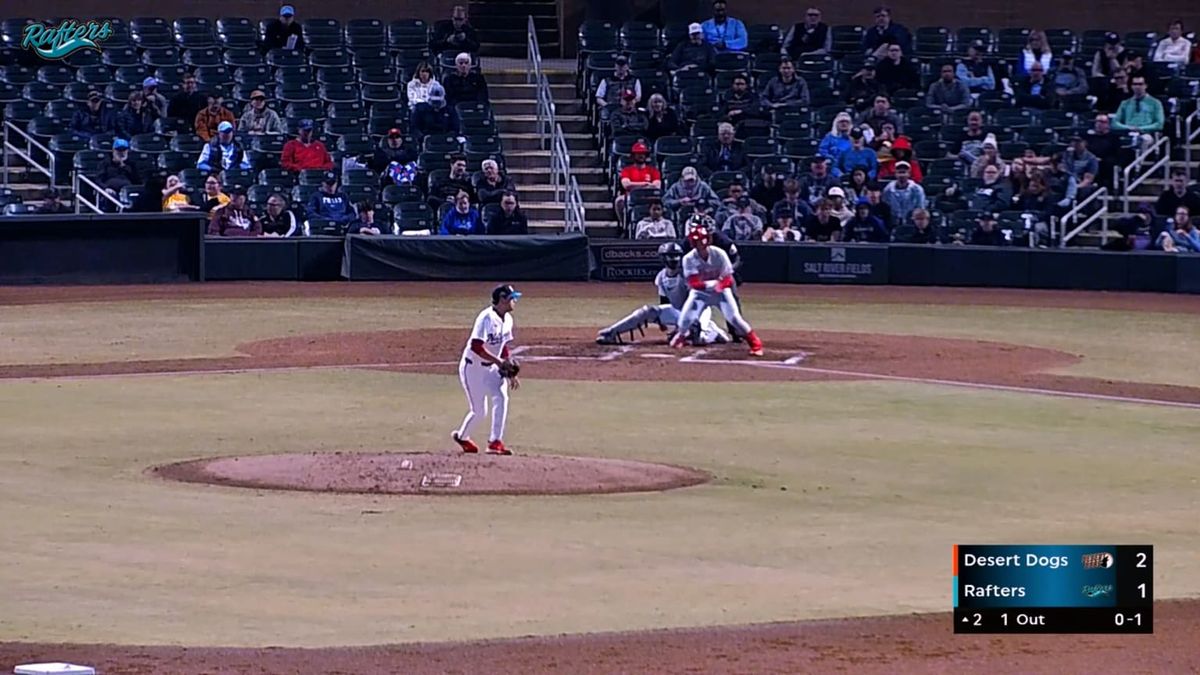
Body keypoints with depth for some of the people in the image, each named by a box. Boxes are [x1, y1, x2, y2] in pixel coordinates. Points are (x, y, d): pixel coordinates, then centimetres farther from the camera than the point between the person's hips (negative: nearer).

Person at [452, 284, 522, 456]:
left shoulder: (507, 319, 3)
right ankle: (462, 436, 25)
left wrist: (510, 372, 8)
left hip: (491, 368, 7)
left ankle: (495, 442, -11)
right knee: (479, 411, 2)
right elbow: (476, 346, -31)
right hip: (473, 368, -7)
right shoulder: (487, 318, -24)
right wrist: (499, 361, -30)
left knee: (501, 397, -14)